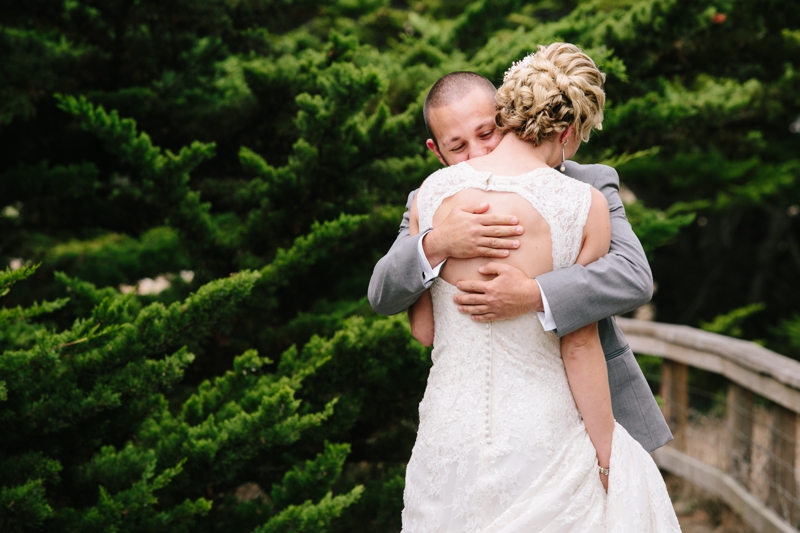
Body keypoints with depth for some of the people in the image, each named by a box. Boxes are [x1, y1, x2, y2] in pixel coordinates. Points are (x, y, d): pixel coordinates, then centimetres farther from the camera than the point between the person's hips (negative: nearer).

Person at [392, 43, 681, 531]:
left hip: (450, 432, 4)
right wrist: (605, 455, 1)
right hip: (540, 432, -3)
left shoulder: (433, 192, -4)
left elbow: (423, 328, 2)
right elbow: (580, 345, -10)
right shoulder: (585, 207, -13)